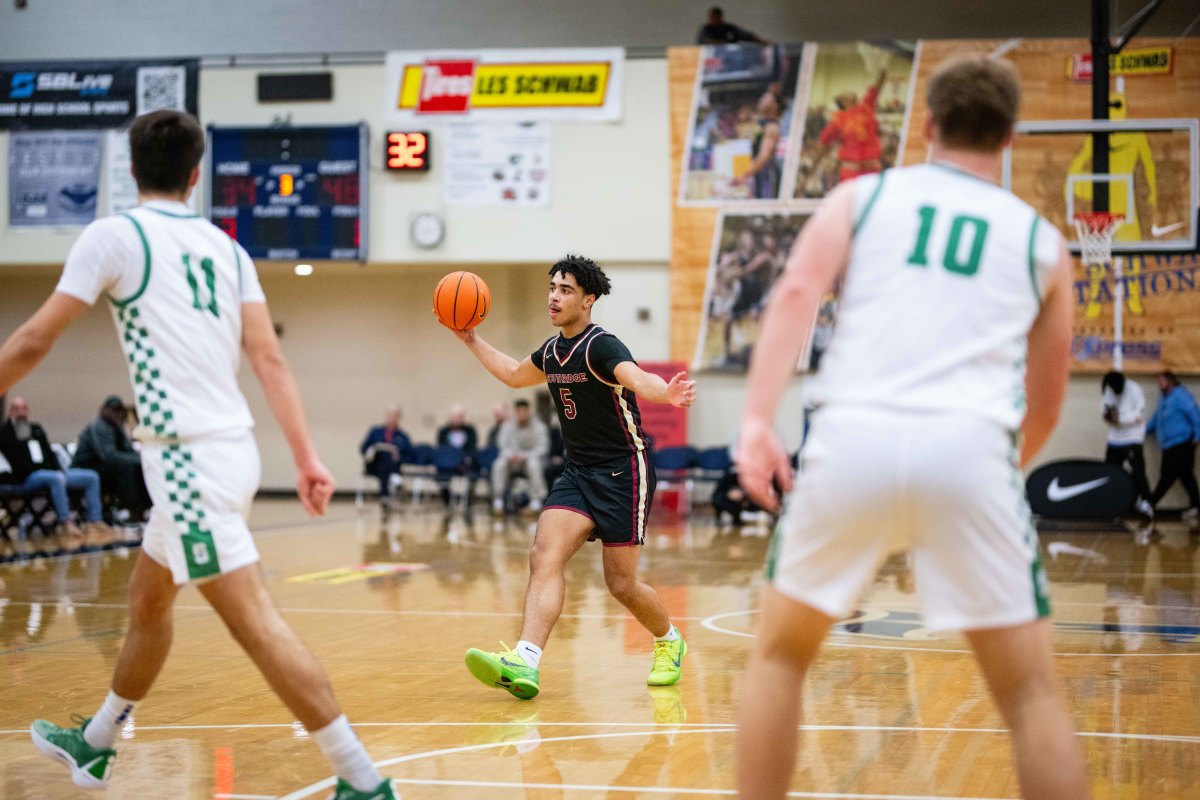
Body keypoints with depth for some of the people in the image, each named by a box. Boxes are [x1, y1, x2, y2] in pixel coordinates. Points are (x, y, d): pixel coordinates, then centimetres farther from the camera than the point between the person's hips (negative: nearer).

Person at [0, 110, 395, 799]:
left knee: (256, 624, -9)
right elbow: (270, 358, 4)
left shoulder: (116, 235, -5)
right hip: (230, 449, 8)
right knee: (148, 600, 24)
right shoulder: (226, 248, 12)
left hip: (189, 458, -8)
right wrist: (308, 458, 1)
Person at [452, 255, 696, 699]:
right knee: (544, 558, -15)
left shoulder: (601, 346, -16)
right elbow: (515, 375, 31)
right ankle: (523, 665, -28)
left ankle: (669, 642, 31)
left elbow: (638, 379, -38)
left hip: (624, 472, -7)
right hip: (577, 473, 7)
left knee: (621, 584, 0)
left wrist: (666, 394, -60)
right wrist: (472, 341, 27)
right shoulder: (552, 351, 8)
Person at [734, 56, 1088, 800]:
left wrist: (758, 420, -10)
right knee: (1031, 690, 10)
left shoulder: (860, 197, 20)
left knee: (781, 654, 20)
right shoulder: (1043, 240, 23)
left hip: (854, 437, 0)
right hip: (968, 446, 0)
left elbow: (797, 292, 0)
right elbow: (1045, 408, 28)